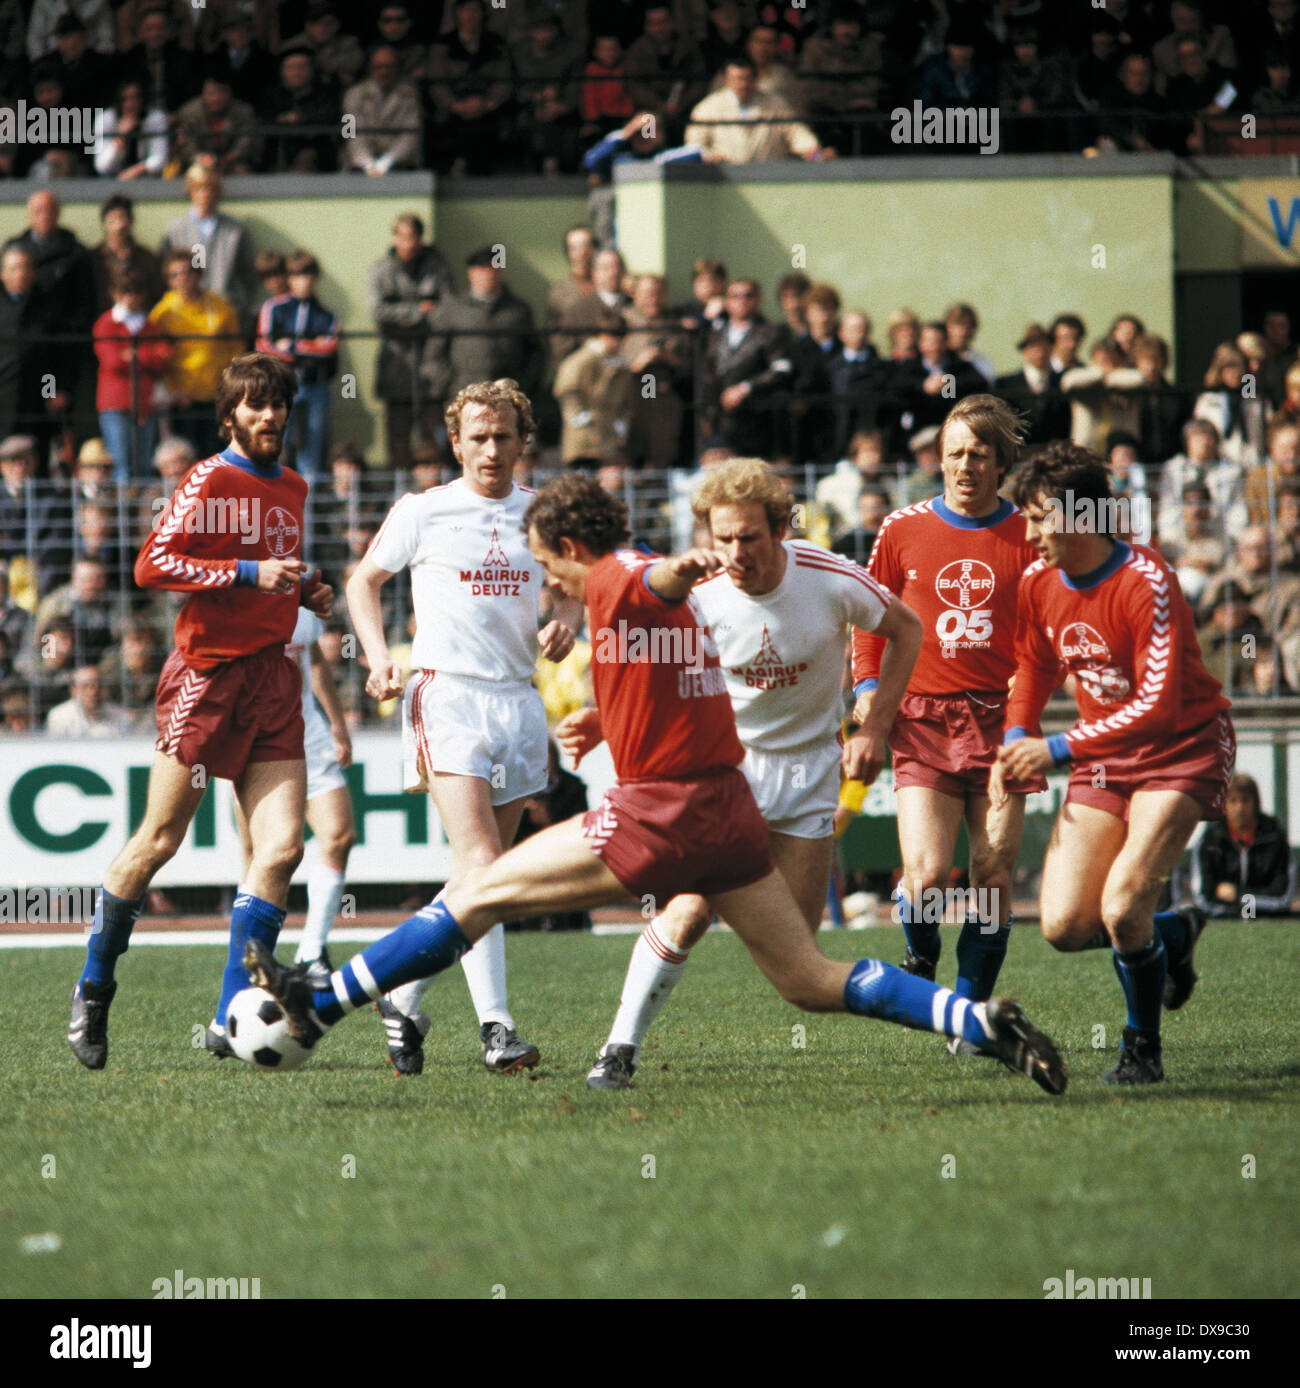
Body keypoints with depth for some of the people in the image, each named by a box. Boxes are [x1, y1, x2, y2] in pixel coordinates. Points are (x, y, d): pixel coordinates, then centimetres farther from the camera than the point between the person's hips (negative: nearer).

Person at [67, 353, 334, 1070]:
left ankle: (232, 1019, -2)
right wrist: (250, 573, -20)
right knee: (158, 843, -1)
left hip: (271, 677, 7)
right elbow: (153, 565, -15)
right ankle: (93, 991, 16)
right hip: (206, 678, -7)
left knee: (281, 847, -6)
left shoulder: (292, 487, 17)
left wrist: (306, 591, 11)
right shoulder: (211, 480, -7)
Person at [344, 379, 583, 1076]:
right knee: (478, 859, -19)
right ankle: (495, 1025, -25)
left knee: (485, 873, 7)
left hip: (517, 698, 5)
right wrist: (378, 656, -4)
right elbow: (364, 580, 10)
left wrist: (565, 620, 2)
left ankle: (405, 998, 23)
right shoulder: (423, 511, 1)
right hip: (445, 693, -5)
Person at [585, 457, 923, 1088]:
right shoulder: (701, 598, -18)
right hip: (726, 761, -1)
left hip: (807, 769, 1)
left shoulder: (832, 580, -17)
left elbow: (905, 630, 1)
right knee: (688, 912, -15)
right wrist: (601, 722, -33)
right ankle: (622, 1047, -6)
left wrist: (874, 729, -4)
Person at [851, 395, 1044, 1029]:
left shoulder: (1027, 536, 3)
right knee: (927, 873, -13)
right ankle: (920, 960, 18)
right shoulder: (903, 530, 4)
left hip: (1000, 718, 0)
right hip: (921, 716, 0)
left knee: (993, 872, -2)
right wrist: (867, 687, 2)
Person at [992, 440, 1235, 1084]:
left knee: (1122, 905, -23)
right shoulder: (1038, 583, -2)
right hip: (1103, 760, 6)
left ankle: (1143, 1049, 2)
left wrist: (1057, 749, -28)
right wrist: (1015, 740, -2)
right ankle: (1174, 934, 25)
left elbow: (1158, 705, -27)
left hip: (1182, 749, -6)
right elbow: (1034, 668, 17)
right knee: (1064, 926, -7)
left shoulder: (1146, 584, -23)